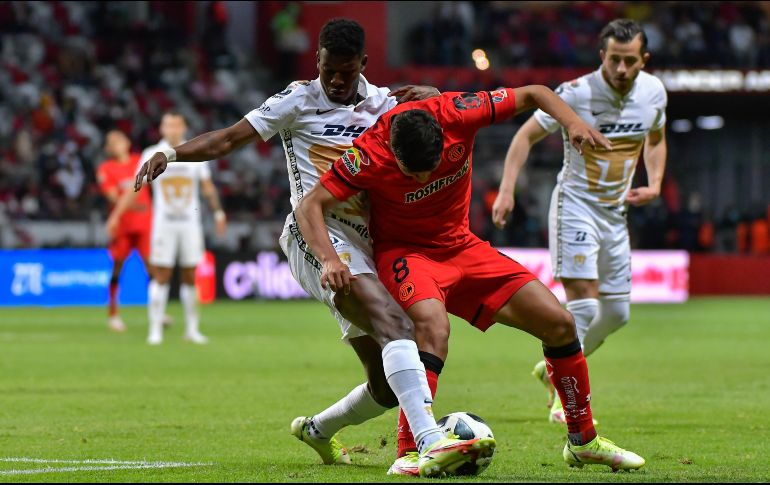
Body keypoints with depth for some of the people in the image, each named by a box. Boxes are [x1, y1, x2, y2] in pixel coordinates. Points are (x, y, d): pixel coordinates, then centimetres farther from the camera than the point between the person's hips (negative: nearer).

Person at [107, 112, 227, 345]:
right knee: (161, 277, -4)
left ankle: (192, 329, 11)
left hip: (190, 223, 2)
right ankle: (155, 330, -2)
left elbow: (207, 186, 13)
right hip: (163, 224, -2)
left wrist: (218, 212, 8)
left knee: (190, 277, 4)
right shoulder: (152, 155, 0)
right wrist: (116, 215, -3)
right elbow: (135, 188, 1)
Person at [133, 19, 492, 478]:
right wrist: (170, 153, -8)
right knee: (394, 321, -32)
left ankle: (317, 428, 37)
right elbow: (230, 138, 5)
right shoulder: (299, 100, 6)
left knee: (387, 388, 6)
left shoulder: (385, 104, 17)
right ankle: (431, 444, -48)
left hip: (366, 247, 6)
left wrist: (433, 97, -4)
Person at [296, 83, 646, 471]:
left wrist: (574, 124, -22)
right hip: (405, 251, -5)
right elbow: (309, 206, -23)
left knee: (559, 324, -1)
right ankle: (411, 452, -35)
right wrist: (330, 260, -38)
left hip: (460, 248, 5)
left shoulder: (457, 114, -20)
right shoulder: (370, 155, -27)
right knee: (434, 324, -38)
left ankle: (583, 442, 17)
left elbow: (533, 94, -6)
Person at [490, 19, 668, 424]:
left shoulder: (653, 92, -2)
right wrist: (506, 190, -20)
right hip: (575, 205, -6)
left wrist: (654, 184, 2)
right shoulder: (576, 93, -18)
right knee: (582, 301, -18)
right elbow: (527, 135, -10)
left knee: (617, 313, 9)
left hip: (615, 211, 6)